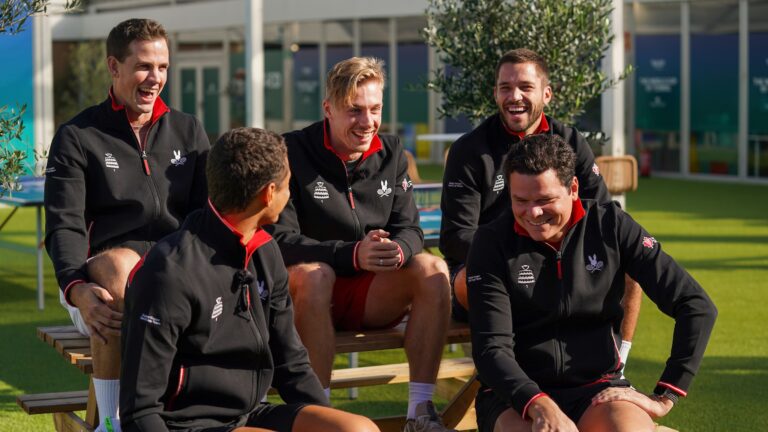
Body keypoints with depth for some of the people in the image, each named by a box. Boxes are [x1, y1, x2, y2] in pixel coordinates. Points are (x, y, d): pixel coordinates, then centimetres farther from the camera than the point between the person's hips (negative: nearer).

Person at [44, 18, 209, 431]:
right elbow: (65, 226, -5)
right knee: (119, 264, -39)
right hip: (106, 277, -3)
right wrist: (76, 289, -26)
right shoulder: (77, 137, 7)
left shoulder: (188, 131, 18)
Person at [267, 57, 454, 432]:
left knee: (433, 270, -22)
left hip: (374, 295, 4)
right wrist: (352, 255, -30)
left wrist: (398, 251, -25)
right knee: (314, 272, -36)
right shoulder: (294, 153, -10)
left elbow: (410, 229, 2)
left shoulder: (391, 153, 5)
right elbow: (281, 239, -16)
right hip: (311, 290, -4)